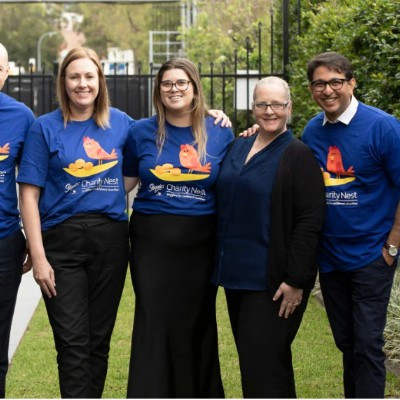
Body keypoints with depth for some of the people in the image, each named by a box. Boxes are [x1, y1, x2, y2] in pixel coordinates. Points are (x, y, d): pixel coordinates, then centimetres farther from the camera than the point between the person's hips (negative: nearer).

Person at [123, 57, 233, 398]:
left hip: (200, 242, 0)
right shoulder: (142, 132, 3)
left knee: (197, 324, 10)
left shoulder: (219, 133, 2)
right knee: (153, 324, 0)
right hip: (152, 241, 0)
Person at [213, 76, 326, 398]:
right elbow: (226, 207, 25)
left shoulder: (298, 156, -9)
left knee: (261, 363, -7)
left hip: (274, 280, -7)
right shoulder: (238, 147, 11)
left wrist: (296, 280, -17)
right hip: (237, 274, 7)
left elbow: (310, 222, -14)